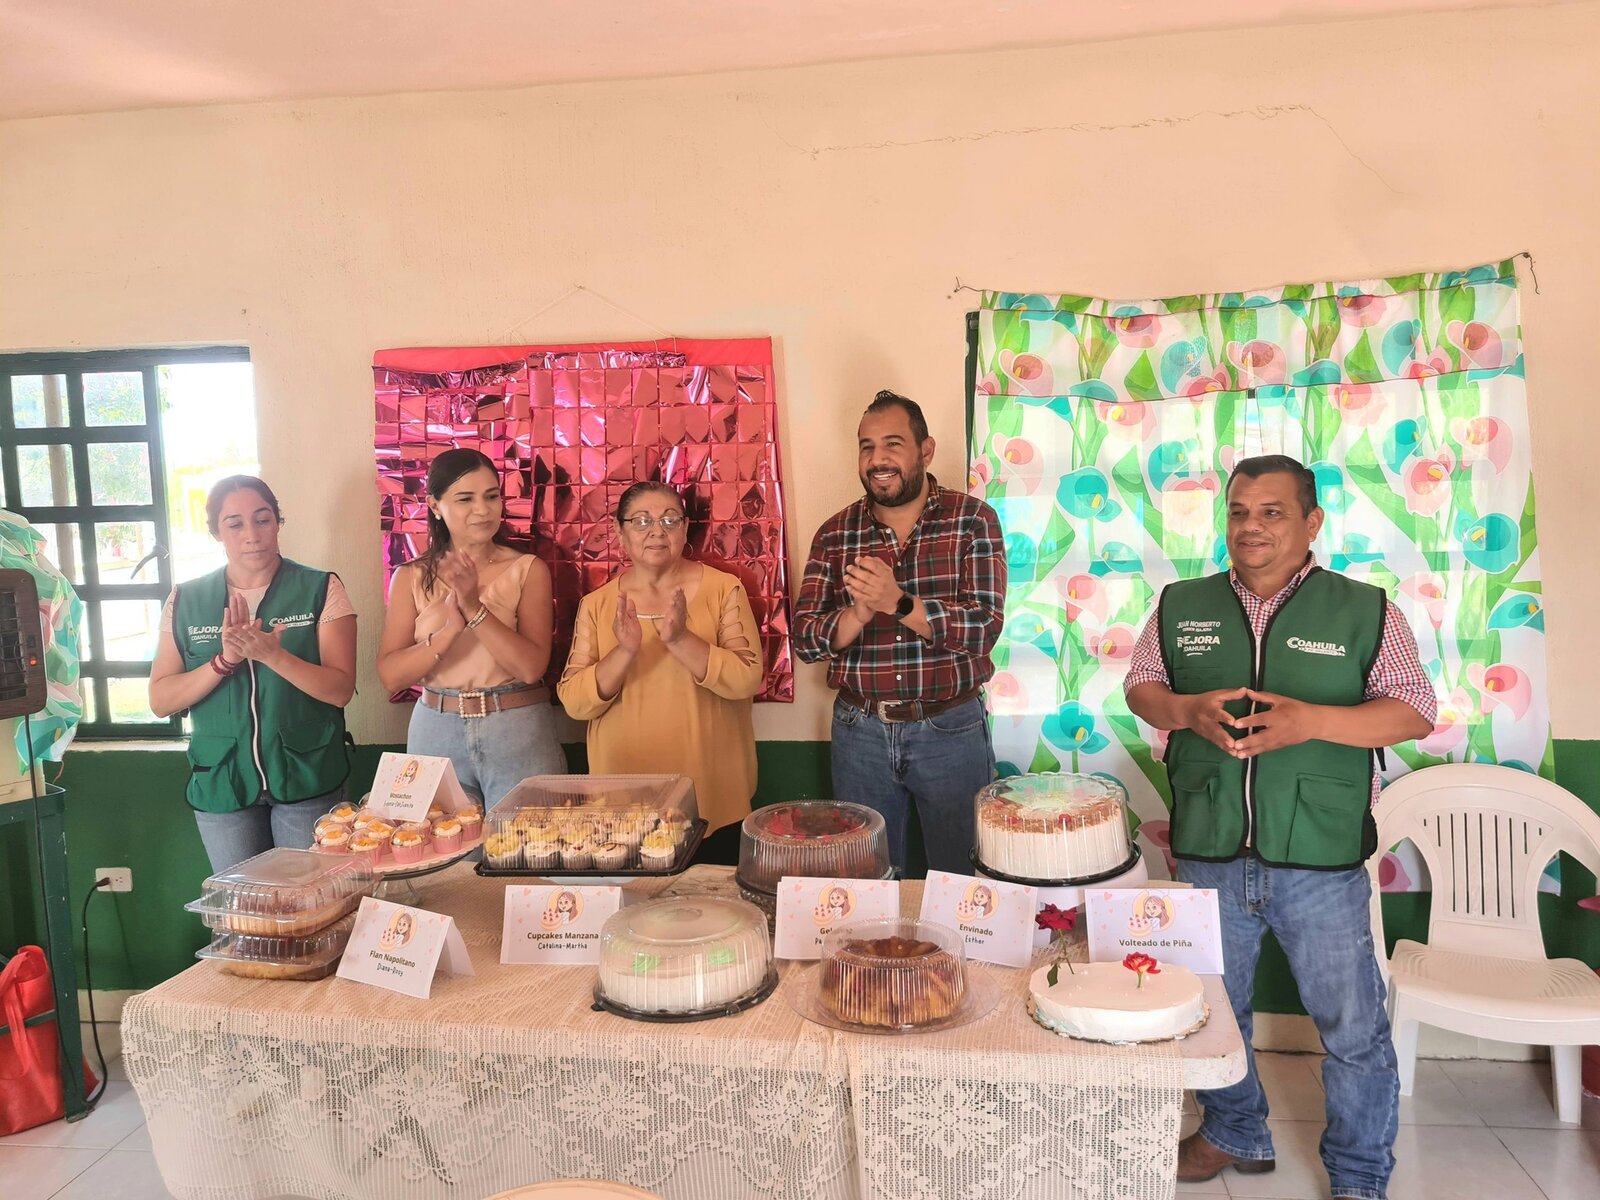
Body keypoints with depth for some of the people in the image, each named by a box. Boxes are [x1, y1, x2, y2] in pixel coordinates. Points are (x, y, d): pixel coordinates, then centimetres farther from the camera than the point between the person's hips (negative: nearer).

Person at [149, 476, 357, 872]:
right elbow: (160, 701, -1)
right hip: (221, 782, 2)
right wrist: (225, 660, -17)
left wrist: (269, 653, -24)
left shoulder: (321, 589, -4)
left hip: (307, 779, -2)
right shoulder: (186, 601, 4)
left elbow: (341, 689, -11)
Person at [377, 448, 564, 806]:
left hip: (518, 735, -1)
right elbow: (391, 675, -6)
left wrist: (475, 607, -22)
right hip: (437, 734, 2)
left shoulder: (528, 570, -3)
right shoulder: (412, 577, 2)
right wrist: (450, 628, -20)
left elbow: (531, 667, -13)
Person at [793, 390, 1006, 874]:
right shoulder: (834, 534, 2)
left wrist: (898, 603, -27)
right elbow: (805, 640, -2)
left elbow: (984, 628, -15)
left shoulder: (973, 520, -4)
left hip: (951, 730, -2)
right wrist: (858, 614, -21)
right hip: (860, 733, 2)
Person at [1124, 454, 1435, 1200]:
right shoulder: (1181, 606, 4)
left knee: (1353, 1026, 9)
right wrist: (1185, 711, -13)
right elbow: (1139, 686, 10)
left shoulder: (1365, 611, -4)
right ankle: (1235, 1135, 42)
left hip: (1321, 860, -2)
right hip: (1208, 856, 3)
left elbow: (1415, 712, -6)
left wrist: (1311, 721, -21)